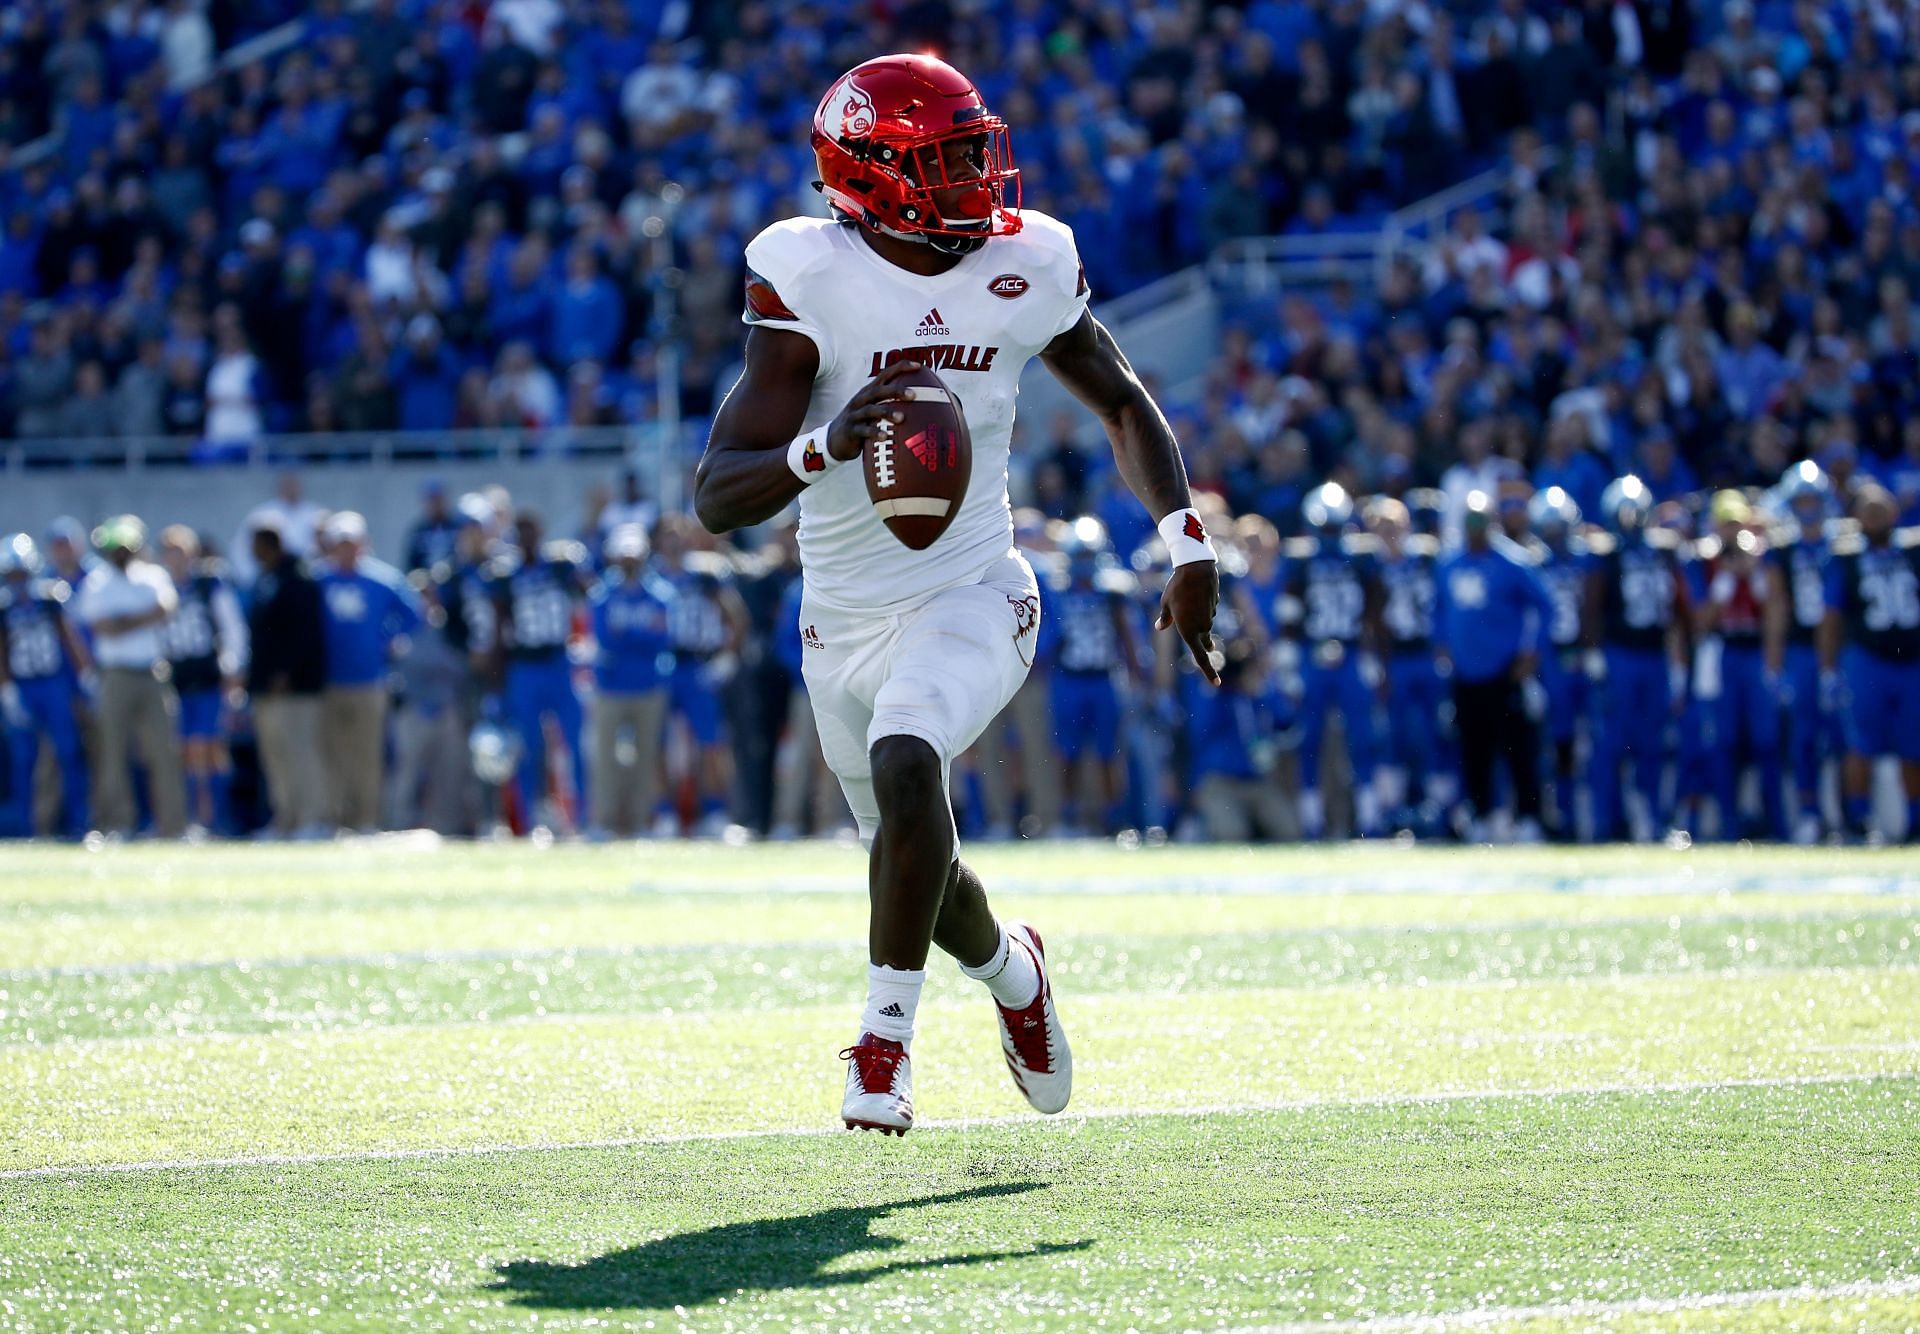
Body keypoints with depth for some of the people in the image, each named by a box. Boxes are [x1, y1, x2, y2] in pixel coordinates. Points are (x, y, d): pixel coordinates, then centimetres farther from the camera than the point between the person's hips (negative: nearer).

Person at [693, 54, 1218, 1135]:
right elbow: (718, 496, -21)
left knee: (905, 763, -30)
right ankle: (1009, 967, 50)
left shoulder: (1024, 266, -6)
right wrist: (823, 448, -41)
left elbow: (1122, 403, 13)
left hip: (972, 599, -1)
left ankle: (888, 1040, -20)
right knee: (914, 862, 15)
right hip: (848, 623, 1)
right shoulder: (812, 280, -16)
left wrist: (1188, 543, 1)